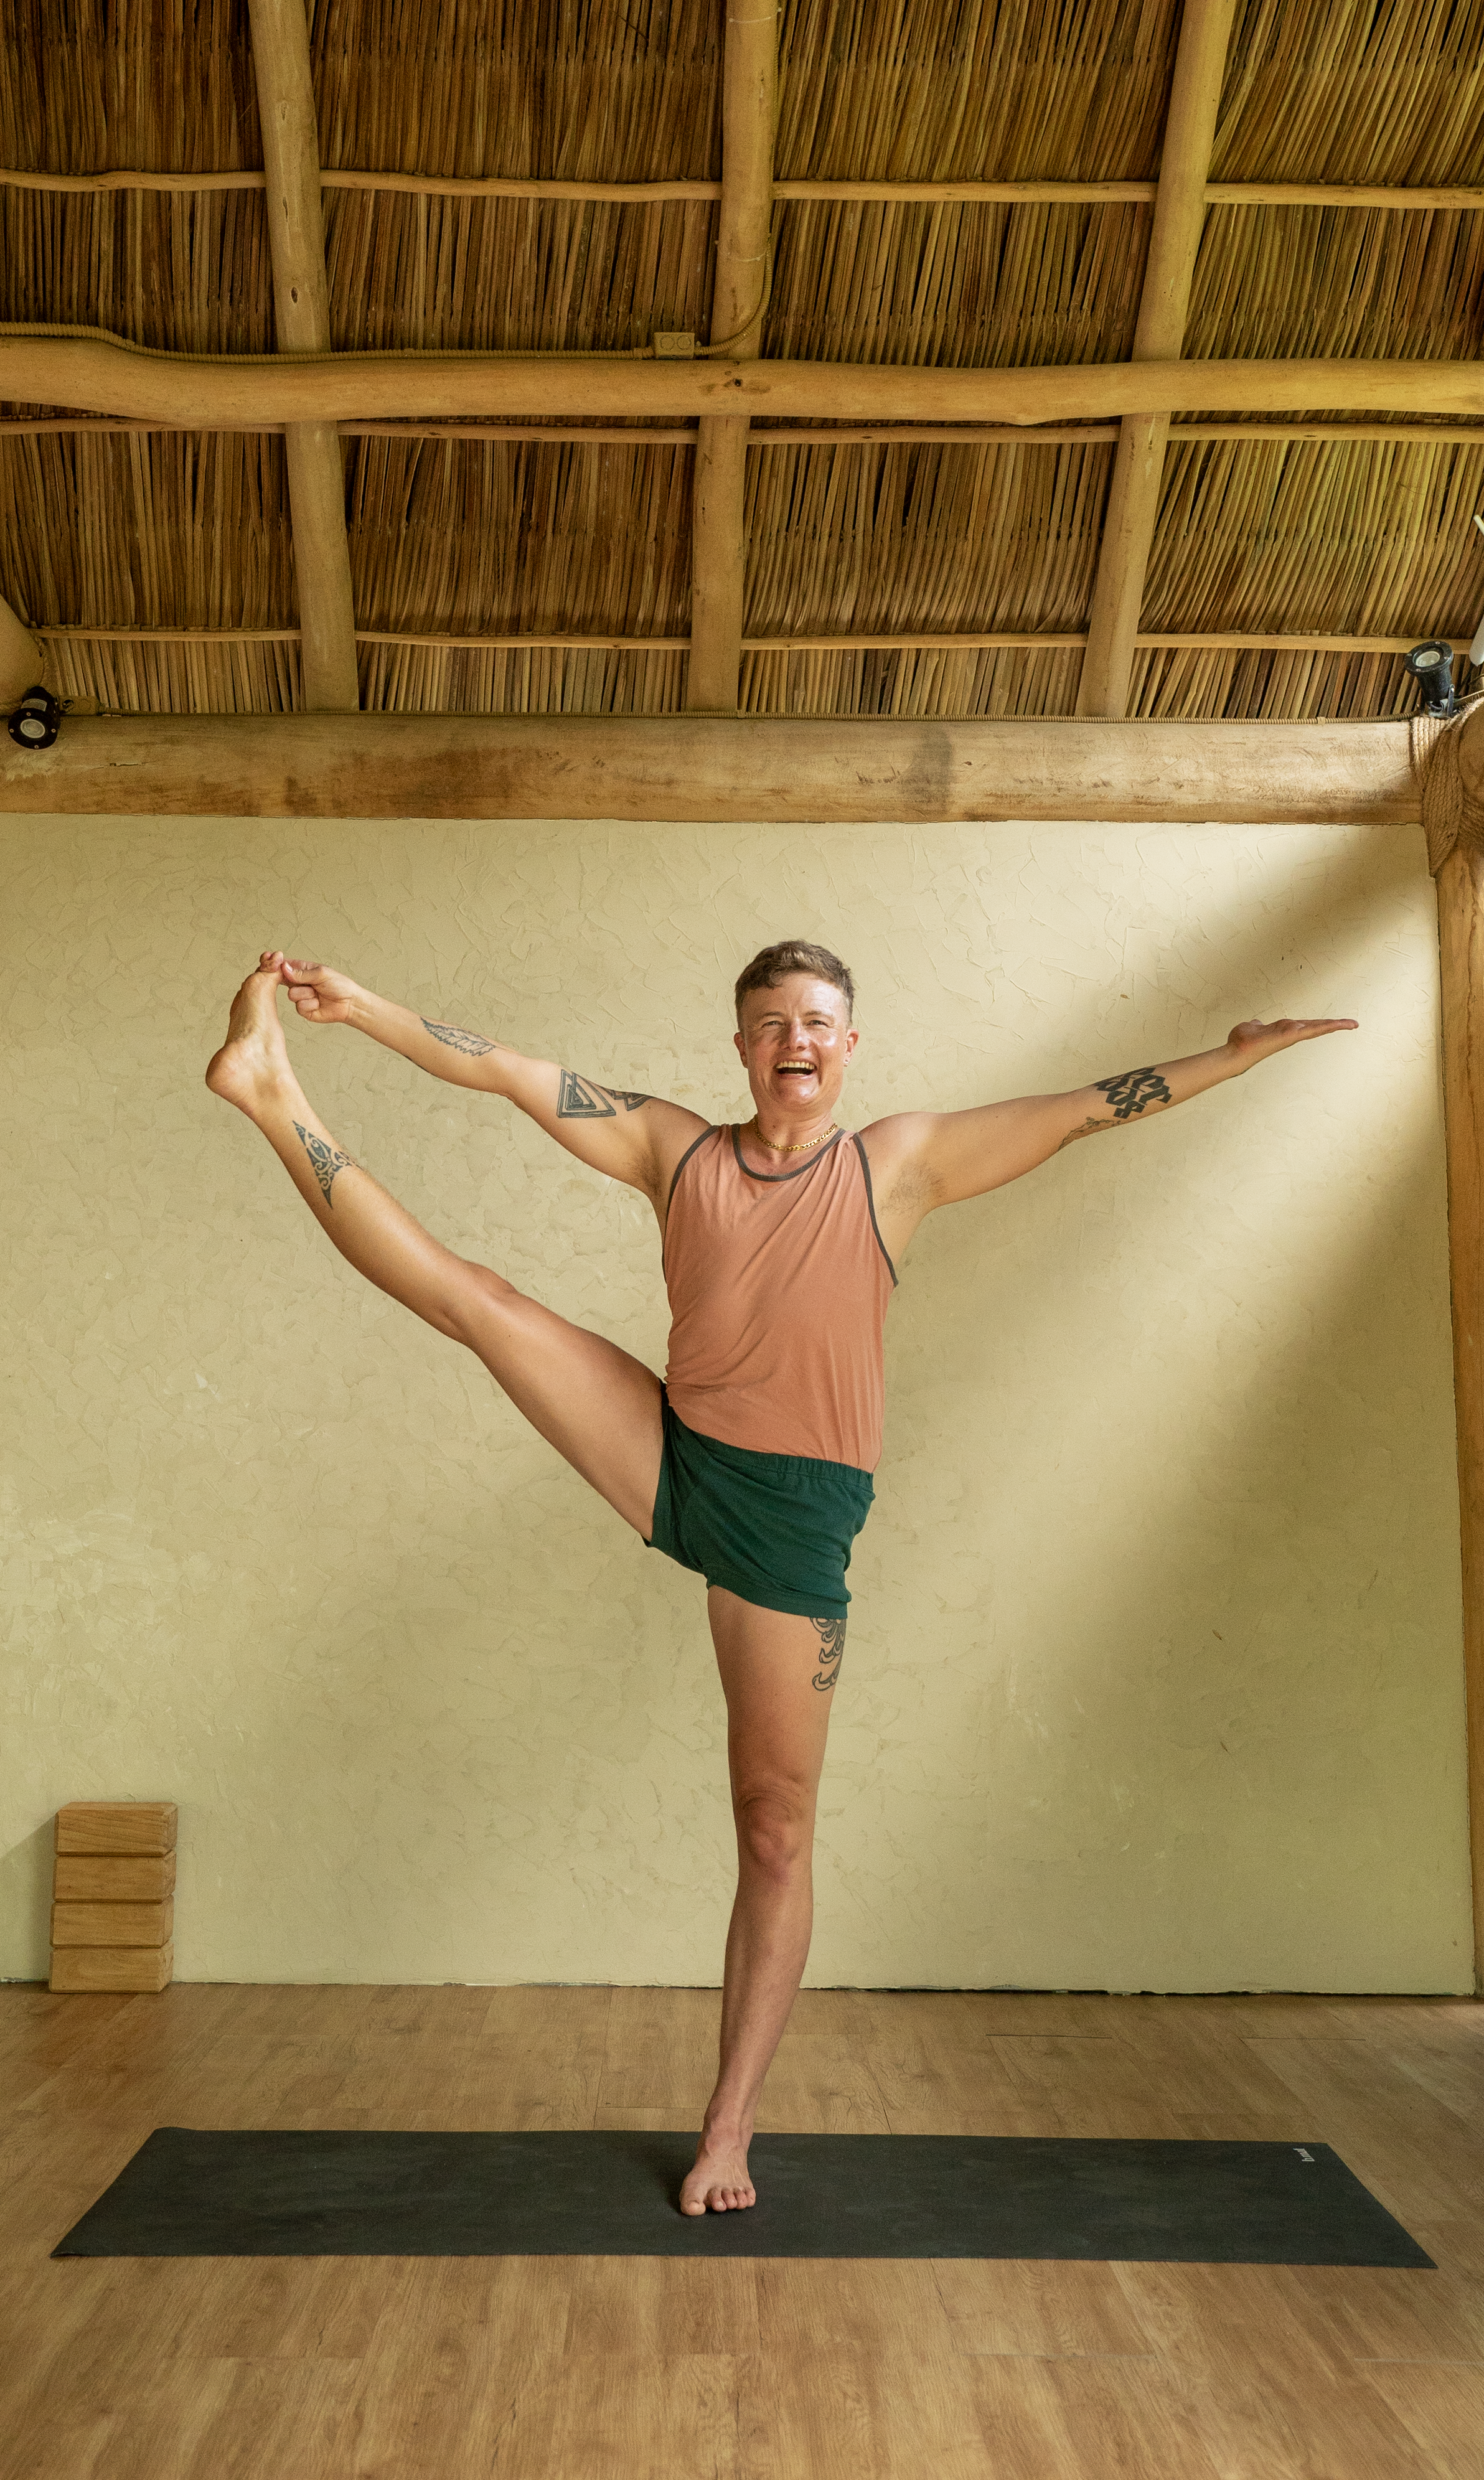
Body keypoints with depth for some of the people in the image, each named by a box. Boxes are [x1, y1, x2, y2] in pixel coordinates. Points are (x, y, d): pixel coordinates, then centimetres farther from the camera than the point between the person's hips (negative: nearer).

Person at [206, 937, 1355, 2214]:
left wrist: (1241, 1051, 1)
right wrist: (361, 1004, 3)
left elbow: (1086, 1108, 3)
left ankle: (730, 2128, 16)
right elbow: (505, 1070, 6)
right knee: (473, 1297, -10)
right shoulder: (674, 1147, 8)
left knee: (777, 1827, 4)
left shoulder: (901, 1163, 3)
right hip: (670, 1461, 2)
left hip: (795, 1515, -2)